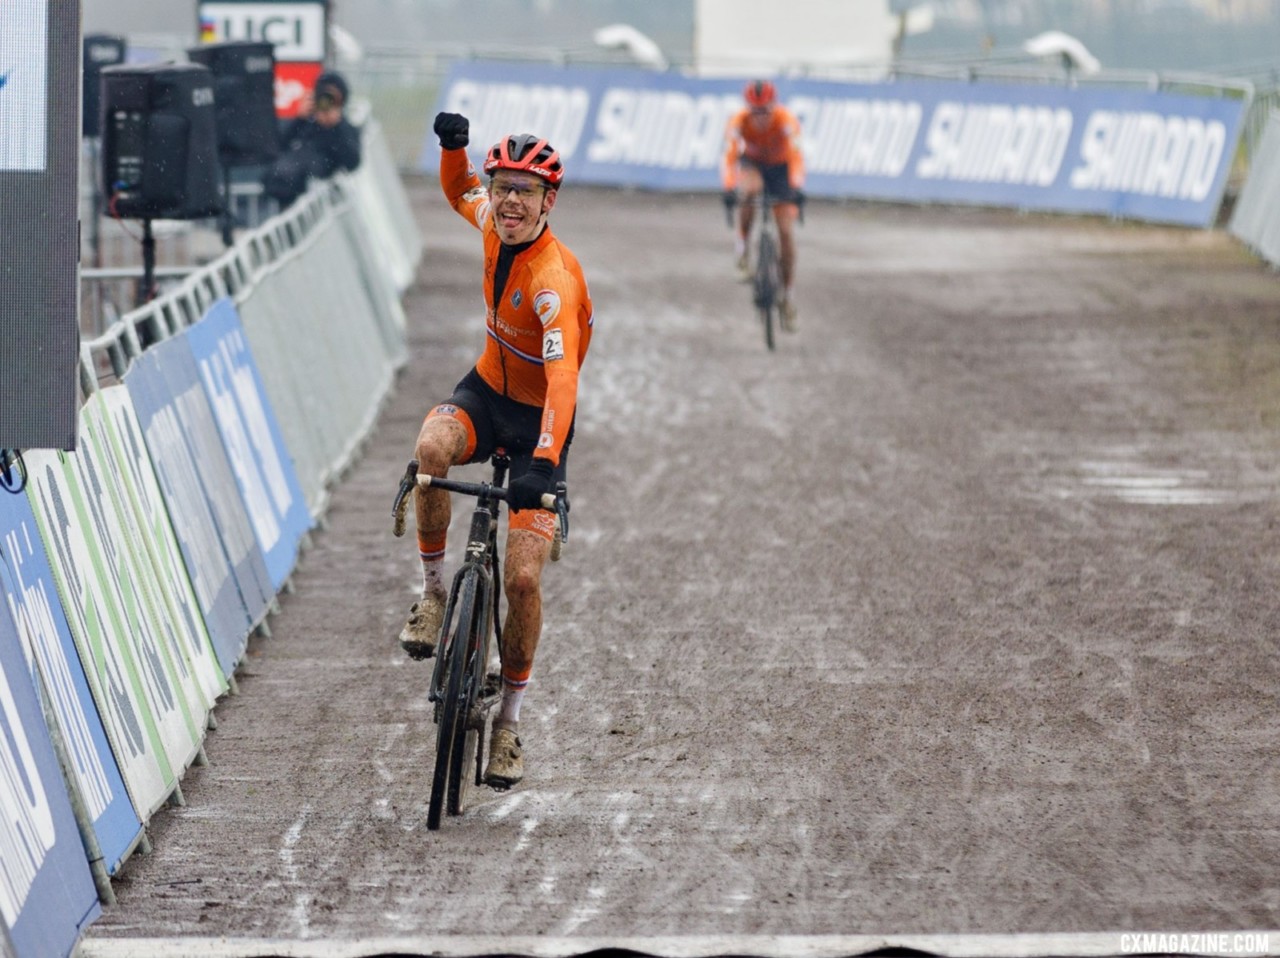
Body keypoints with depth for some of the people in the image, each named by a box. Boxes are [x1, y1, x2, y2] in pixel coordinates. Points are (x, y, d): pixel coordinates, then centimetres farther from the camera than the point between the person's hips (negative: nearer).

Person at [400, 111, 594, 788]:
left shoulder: (554, 280, -30)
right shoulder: (495, 224, -9)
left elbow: (563, 376, -43)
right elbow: (458, 191, 17)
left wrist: (542, 462, -57)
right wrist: (453, 147, -6)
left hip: (539, 419, -5)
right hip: (487, 391, 5)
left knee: (522, 577, -13)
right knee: (431, 449, -34)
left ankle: (509, 720, 6)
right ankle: (433, 588, -12)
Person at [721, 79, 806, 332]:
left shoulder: (786, 120, -32)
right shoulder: (738, 122, -28)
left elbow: (796, 156, -42)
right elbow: (729, 157, -37)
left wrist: (796, 187, -57)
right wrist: (730, 188, -53)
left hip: (781, 168, 0)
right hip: (752, 163, 0)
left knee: (786, 232, -9)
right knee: (750, 190, -38)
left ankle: (788, 294, 2)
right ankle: (742, 243, -15)